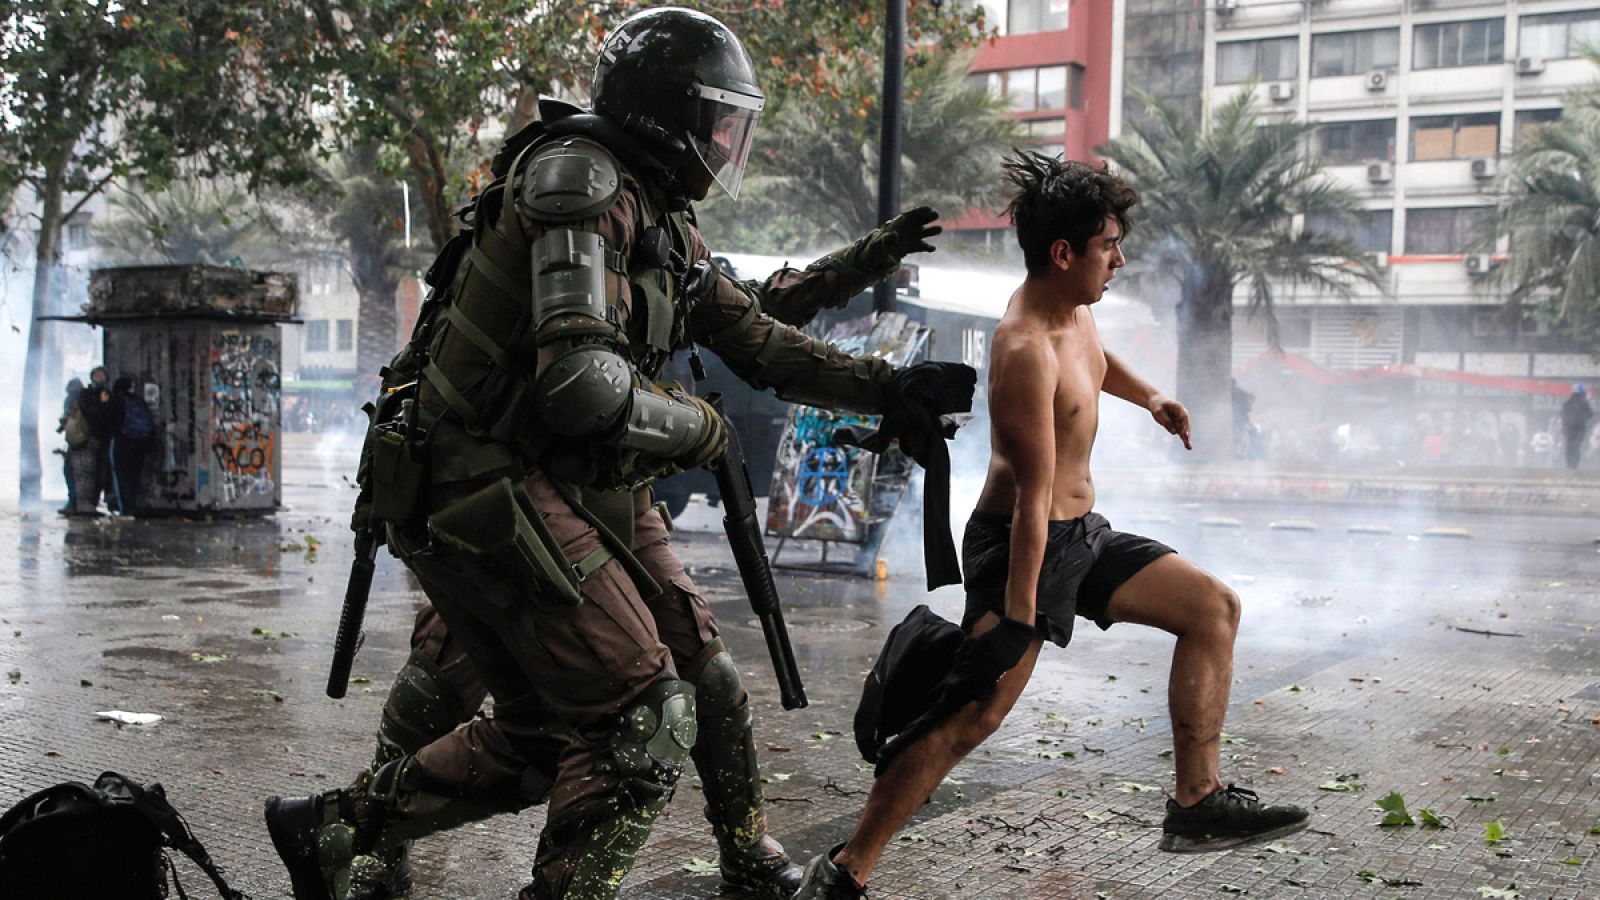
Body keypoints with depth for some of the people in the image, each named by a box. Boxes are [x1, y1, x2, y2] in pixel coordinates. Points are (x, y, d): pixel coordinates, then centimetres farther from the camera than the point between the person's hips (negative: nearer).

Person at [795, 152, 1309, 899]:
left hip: (1082, 533, 10)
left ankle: (1197, 805, 13)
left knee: (1213, 608, 9)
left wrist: (1147, 397, 18)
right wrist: (1015, 619, -26)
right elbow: (1032, 497, -28)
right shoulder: (1025, 351, -25)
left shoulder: (1074, 305, 5)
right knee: (976, 712, -15)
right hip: (1024, 543, -10)